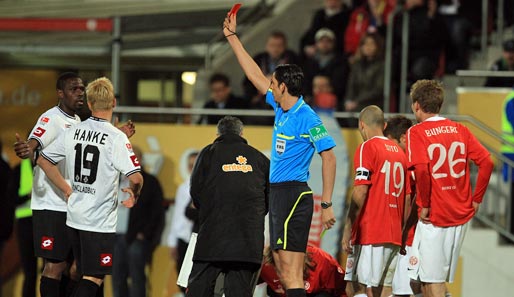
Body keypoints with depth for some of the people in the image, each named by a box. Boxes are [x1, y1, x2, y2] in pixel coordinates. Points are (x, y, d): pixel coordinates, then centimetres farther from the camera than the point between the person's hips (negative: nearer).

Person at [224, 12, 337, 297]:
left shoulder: (306, 118, -12)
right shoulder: (281, 108, 12)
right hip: (278, 195, 9)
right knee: (284, 273, 8)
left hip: (293, 195, -9)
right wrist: (232, 37, 28)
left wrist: (327, 204, -17)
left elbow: (329, 157, -13)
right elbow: (255, 75, 24)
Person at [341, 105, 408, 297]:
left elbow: (360, 192, -14)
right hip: (394, 235, 7)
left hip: (369, 232, -7)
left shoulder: (367, 148, -5)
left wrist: (348, 228, -12)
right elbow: (407, 197, 18)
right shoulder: (399, 152, 17)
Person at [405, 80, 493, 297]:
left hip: (434, 215, -5)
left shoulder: (417, 132, -7)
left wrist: (425, 204, -12)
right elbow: (486, 162, 1)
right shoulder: (460, 130, 8)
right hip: (462, 214, 6)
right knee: (440, 278, 15)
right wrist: (476, 199, 7)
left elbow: (421, 168, -23)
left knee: (432, 279, -2)